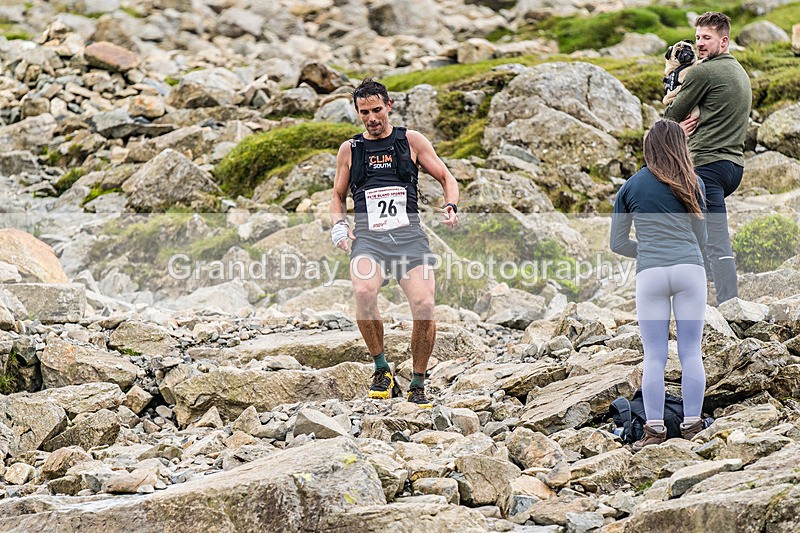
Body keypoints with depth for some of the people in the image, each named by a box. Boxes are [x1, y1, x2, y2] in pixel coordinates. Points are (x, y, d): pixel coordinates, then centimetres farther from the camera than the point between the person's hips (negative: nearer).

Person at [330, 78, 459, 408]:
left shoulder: (411, 141, 10)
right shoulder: (350, 149, 15)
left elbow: (445, 177, 15)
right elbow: (338, 196, 25)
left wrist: (451, 207, -6)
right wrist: (338, 225, 4)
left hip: (409, 235, 0)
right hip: (368, 237, 0)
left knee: (424, 306, -21)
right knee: (364, 292, -32)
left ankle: (418, 384, 0)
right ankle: (381, 369, -12)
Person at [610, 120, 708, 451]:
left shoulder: (631, 187, 9)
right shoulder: (692, 184, 8)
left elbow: (617, 244, 10)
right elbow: (701, 238, 15)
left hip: (650, 274, 0)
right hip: (689, 269, 0)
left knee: (654, 357, 2)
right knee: (690, 352, 3)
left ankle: (654, 428, -1)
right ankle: (692, 424, 2)